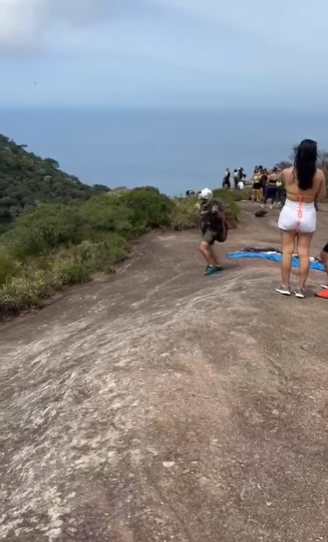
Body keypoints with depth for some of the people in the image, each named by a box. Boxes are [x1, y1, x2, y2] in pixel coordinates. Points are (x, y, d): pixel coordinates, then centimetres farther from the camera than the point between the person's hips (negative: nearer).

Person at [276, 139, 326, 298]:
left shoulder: (287, 172, -11)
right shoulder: (320, 174, -9)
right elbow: (321, 197, 1)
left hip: (289, 213, 0)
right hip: (308, 215, 1)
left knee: (287, 251, 9)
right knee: (304, 252, 8)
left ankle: (285, 286, 16)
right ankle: (300, 289, 13)